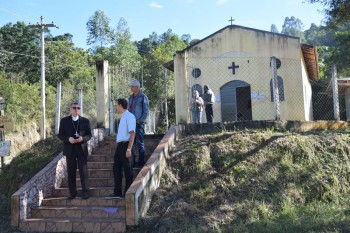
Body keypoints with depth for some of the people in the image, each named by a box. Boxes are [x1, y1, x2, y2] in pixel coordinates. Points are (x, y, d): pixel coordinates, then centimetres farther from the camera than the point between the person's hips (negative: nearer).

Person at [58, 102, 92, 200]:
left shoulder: (85, 121, 6)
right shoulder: (64, 121, 5)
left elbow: (89, 134, 6)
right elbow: (60, 135, 3)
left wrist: (83, 138, -15)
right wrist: (68, 139, -16)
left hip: (82, 149, 0)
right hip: (70, 149, 0)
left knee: (83, 171, -1)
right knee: (71, 172, 4)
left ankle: (85, 192, 5)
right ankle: (72, 192, 12)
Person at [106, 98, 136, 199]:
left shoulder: (129, 116, -13)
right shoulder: (123, 117, 15)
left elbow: (132, 134, -20)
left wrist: (129, 149, -24)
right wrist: (118, 145, 18)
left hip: (125, 145, -10)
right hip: (119, 146, 10)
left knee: (127, 170, 1)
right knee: (116, 168, 12)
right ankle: (117, 192, 21)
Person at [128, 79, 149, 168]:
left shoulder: (143, 97, -3)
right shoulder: (131, 97, 16)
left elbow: (146, 112, -6)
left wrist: (139, 121, -13)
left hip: (139, 124, -7)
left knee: (139, 143, -5)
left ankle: (141, 162, 1)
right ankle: (132, 162, 15)